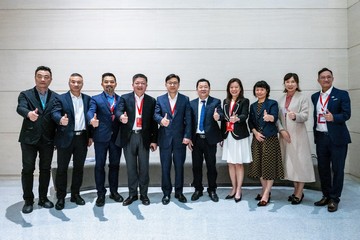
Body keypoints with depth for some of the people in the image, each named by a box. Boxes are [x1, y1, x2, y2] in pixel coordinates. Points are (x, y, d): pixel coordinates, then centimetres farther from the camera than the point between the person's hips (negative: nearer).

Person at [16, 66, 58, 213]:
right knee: (27, 169, 3)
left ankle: (43, 198, 23)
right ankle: (28, 200, 16)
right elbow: (20, 108, -18)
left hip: (48, 140, 2)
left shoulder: (56, 97, 6)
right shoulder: (25, 95, 2)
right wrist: (29, 113, -42)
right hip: (29, 139, -1)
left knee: (45, 169, 9)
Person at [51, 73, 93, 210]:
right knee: (62, 168, 3)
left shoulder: (87, 99, 10)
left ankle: (75, 194, 24)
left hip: (82, 138, 3)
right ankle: (61, 197, 14)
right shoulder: (61, 99, 0)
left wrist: (90, 136, 6)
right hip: (66, 138, -3)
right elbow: (55, 113, -16)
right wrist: (60, 119, -39)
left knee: (79, 168, 11)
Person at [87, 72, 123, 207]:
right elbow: (90, 111, -17)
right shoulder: (96, 99, 1)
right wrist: (92, 120, -38)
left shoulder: (121, 99, 10)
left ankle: (114, 192, 26)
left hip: (116, 137, 2)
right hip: (101, 137, -2)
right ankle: (101, 194, 16)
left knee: (115, 165, 11)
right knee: (99, 166, 4)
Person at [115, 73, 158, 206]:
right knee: (131, 167, 9)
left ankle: (143, 194, 21)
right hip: (129, 137, 0)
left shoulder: (151, 101, 5)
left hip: (144, 137, 0)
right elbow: (118, 111, -15)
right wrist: (121, 116, -39)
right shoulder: (125, 98, 2)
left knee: (144, 167, 5)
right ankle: (132, 194, 22)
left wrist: (154, 140, 0)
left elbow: (153, 121, 4)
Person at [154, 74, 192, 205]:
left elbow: (188, 119, -1)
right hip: (165, 138, 0)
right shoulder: (160, 99, 6)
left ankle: (179, 192, 23)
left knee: (179, 166, 8)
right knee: (165, 167, 6)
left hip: (180, 138, 0)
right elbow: (156, 114, -5)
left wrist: (187, 136, -9)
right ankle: (166, 193, 20)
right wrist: (161, 120, -29)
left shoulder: (185, 99, 4)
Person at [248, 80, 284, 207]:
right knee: (259, 165, 9)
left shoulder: (272, 103, -3)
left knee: (269, 166, -3)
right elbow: (250, 122, 10)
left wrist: (269, 117, -43)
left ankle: (266, 195, -1)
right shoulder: (253, 106, 13)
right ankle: (265, 190, 24)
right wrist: (255, 132, -8)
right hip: (257, 138, 6)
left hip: (270, 138, -5)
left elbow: (275, 117, -20)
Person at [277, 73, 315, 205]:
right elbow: (277, 117, 8)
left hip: (298, 135, -5)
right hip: (285, 135, 5)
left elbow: (305, 115, -11)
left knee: (299, 162, -3)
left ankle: (299, 193, 5)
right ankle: (296, 190, 22)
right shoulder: (281, 99, 13)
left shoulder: (302, 98, -1)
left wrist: (295, 116, -31)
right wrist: (282, 130, -6)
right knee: (289, 162, 9)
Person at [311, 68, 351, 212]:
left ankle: (334, 199, 14)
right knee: (323, 168, 11)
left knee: (337, 169, 2)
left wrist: (333, 117, -29)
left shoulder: (342, 95, -3)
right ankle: (326, 196, 25)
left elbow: (346, 114, -11)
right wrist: (315, 133, 10)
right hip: (320, 137, 5)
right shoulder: (314, 97, 11)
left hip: (337, 138, -4)